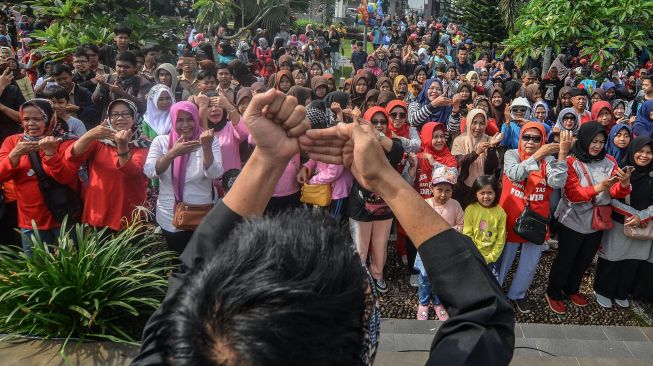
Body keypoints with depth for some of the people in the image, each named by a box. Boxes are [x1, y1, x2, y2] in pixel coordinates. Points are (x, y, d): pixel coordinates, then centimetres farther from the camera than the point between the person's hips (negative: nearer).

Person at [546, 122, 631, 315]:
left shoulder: (609, 162, -2)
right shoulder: (571, 162, -15)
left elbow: (616, 193, -6)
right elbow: (572, 194, -21)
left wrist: (625, 183, -28)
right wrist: (599, 187, -35)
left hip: (597, 222, 5)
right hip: (573, 221, -5)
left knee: (584, 260, 22)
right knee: (565, 260, 9)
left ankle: (571, 289, 44)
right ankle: (553, 293, 29)